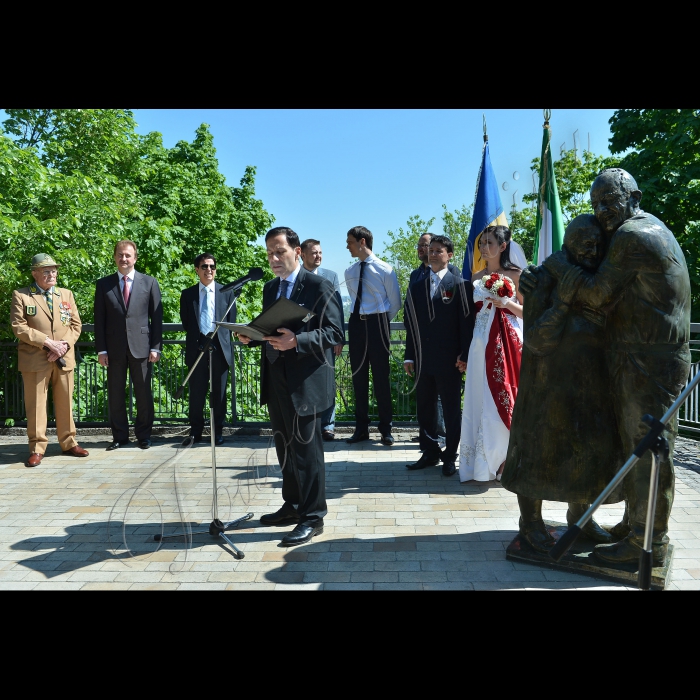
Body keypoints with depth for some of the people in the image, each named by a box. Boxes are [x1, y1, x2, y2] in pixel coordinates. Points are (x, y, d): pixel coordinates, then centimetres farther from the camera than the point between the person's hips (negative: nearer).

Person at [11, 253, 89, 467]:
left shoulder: (67, 294, 13)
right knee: (36, 404, 0)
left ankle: (68, 443, 19)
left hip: (64, 359, 4)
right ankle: (37, 448, 9)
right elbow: (18, 327, -8)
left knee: (65, 402, 9)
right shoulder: (21, 295, 1)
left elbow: (76, 325, 10)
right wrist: (48, 343, -15)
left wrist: (64, 345, -8)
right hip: (35, 360, -3)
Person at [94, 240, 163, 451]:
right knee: (115, 394, 6)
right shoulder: (103, 284, 8)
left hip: (141, 346, -1)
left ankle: (144, 435, 16)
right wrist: (101, 349, -1)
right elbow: (99, 319, 6)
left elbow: (157, 317, 3)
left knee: (144, 394, 4)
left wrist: (156, 347, -3)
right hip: (114, 348, 1)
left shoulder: (149, 283, 6)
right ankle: (119, 436, 17)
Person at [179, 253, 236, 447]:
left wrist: (217, 338, 0)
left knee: (219, 392, 6)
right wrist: (198, 340, 1)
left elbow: (231, 322, 7)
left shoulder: (227, 292, 7)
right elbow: (186, 323, 9)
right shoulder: (187, 294, 8)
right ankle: (195, 431, 15)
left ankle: (218, 431, 15)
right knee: (196, 392, 4)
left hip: (220, 347, 0)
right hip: (196, 347, 0)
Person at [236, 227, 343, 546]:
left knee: (306, 450, -2)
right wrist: (252, 337, -1)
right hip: (275, 379, 8)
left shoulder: (319, 286, -8)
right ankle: (293, 505, 31)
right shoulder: (270, 288, 16)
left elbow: (334, 333, -14)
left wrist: (296, 341, -26)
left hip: (304, 381, -7)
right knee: (285, 448, 16)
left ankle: (313, 517, 10)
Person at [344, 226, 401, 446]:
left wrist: (380, 322, 7)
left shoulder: (385, 270, -7)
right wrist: (361, 319, 14)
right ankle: (361, 428, 19)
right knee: (358, 376, 8)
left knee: (381, 376, 2)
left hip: (377, 325, -5)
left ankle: (386, 429, 14)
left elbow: (395, 303, 1)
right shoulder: (349, 272, 8)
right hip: (356, 324, 5)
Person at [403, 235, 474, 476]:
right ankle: (430, 453, 22)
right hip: (422, 358, 4)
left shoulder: (459, 284, -1)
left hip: (449, 358, -4)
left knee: (451, 408, 6)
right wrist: (409, 356, 5)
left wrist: (464, 355, -12)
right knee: (424, 406, 10)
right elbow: (411, 324, 9)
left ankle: (450, 456, 17)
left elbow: (467, 321, -6)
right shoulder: (416, 287, 11)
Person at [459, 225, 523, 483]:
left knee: (507, 397, -2)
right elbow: (472, 314, 13)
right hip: (482, 343, 4)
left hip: (509, 342, -4)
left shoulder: (516, 275, -1)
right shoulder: (477, 278, 12)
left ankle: (508, 460, 9)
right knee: (482, 400, 5)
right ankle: (485, 462, 14)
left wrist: (506, 303, -17)